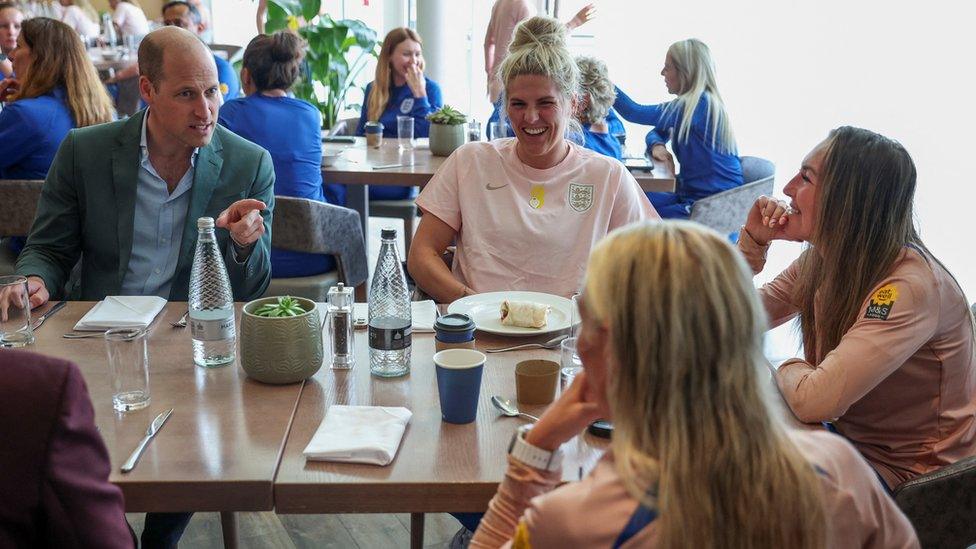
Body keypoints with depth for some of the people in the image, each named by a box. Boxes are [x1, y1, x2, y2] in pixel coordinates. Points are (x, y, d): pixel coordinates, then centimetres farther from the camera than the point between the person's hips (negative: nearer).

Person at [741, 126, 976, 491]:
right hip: (847, 435, 7)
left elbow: (814, 400, -35)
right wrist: (754, 240, -9)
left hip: (907, 472, -7)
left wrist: (787, 367, -13)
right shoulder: (820, 259, -4)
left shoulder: (909, 287, -29)